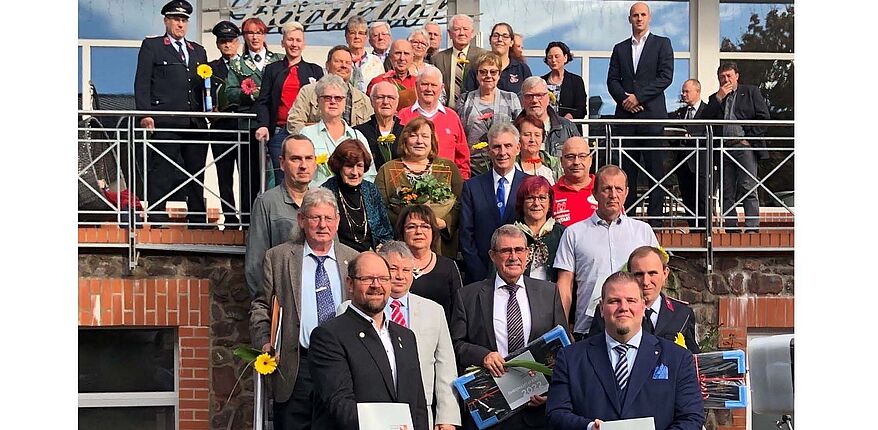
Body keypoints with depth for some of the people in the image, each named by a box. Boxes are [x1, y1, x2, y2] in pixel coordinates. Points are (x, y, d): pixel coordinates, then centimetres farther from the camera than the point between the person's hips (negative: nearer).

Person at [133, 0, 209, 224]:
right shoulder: (151, 46, 8)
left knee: (196, 173, 4)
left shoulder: (198, 51, 23)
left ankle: (198, 218, 9)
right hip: (165, 122, -5)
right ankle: (157, 217, -3)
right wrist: (145, 114, -9)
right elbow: (142, 83, 1)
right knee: (160, 172, -5)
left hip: (195, 122, 5)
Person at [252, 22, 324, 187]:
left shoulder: (315, 71, 14)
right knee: (281, 181, -3)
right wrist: (263, 125, -9)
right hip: (279, 133, 0)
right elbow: (263, 101, 8)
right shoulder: (272, 70, 14)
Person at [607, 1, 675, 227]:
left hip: (652, 115, -3)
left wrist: (638, 96, -10)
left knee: (656, 169, -5)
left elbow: (666, 77, -3)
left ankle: (655, 219, -4)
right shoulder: (620, 48, 17)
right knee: (627, 170, 2)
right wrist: (624, 99, -8)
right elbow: (612, 80, 11)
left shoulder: (662, 44, 7)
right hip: (626, 115, 3)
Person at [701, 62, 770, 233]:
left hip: (744, 146, -4)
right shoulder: (715, 99, 20)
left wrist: (750, 138, -5)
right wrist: (719, 97, -1)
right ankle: (731, 229, 3)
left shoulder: (751, 92, 11)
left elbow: (764, 116, 3)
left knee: (748, 188, -11)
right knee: (727, 192, 1)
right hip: (724, 149, 4)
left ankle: (752, 227, -14)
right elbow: (705, 120, 5)